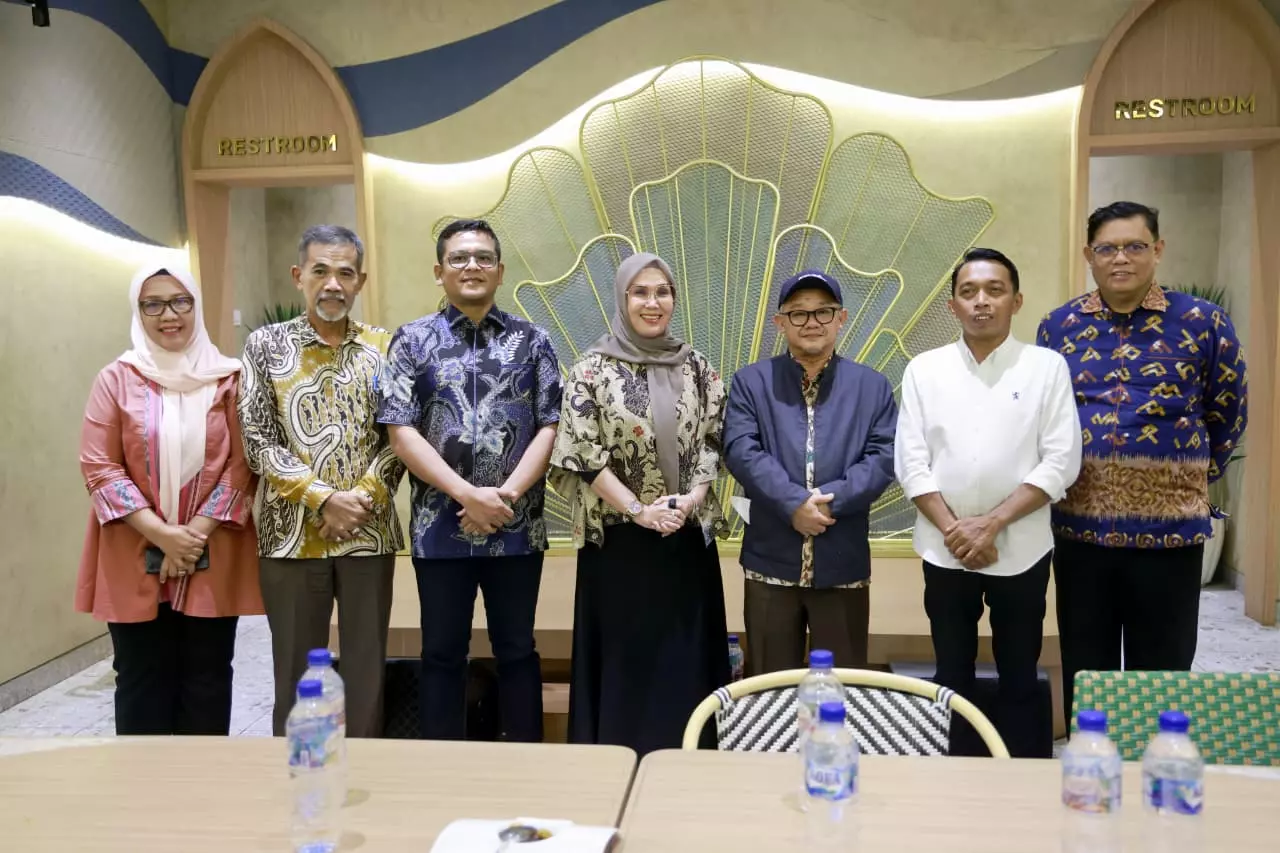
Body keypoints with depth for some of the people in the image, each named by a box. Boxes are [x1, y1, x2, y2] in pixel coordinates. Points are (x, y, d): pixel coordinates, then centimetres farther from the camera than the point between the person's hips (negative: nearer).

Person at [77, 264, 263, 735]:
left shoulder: (228, 379, 3)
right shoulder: (116, 379, 2)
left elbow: (242, 464, -1)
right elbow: (98, 467, -3)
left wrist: (195, 532, -10)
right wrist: (162, 534, -12)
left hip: (212, 558, 0)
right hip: (136, 559, 0)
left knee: (207, 680, 9)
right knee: (142, 682, 8)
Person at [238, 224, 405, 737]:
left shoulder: (384, 347, 5)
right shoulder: (266, 344, 1)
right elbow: (258, 443, -5)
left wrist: (362, 498, -13)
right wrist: (324, 499, -14)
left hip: (369, 533, 1)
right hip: (292, 534, -1)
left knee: (367, 670, 10)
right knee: (296, 671, 9)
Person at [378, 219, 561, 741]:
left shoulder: (531, 341, 6)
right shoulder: (413, 341, 2)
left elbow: (550, 427, 0)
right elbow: (400, 431, -6)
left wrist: (508, 494, -13)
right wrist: (467, 494, -14)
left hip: (518, 527, 1)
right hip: (440, 526, 0)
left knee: (517, 650, 12)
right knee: (442, 653, 10)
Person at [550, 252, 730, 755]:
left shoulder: (696, 367, 7)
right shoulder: (593, 369, -3)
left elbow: (713, 440, 6)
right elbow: (583, 453, -8)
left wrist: (691, 498, -11)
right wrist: (638, 510, -15)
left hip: (689, 537, 3)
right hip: (619, 538, -3)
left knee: (687, 658, 9)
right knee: (624, 659, 5)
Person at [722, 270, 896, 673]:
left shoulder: (873, 386, 7)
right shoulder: (750, 382, 4)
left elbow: (883, 457, -3)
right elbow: (741, 451, -9)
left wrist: (832, 501, -17)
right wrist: (794, 503, -20)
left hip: (844, 564, 1)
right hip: (771, 562, -1)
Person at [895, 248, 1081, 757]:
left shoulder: (1047, 367, -1)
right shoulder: (924, 370, 2)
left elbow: (1061, 462, -7)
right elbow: (911, 464, -1)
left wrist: (993, 522, -14)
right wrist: (953, 529, -11)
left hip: (1021, 551, -1)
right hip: (944, 550, 1)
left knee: (1019, 681, 11)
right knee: (952, 679, 12)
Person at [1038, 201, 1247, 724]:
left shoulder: (1203, 323, -3)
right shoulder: (1058, 326, 4)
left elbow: (1227, 415, 8)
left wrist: (1192, 481, 11)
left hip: (1168, 530, -2)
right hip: (1080, 527, 2)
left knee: (1161, 675, 10)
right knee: (1086, 673, 13)